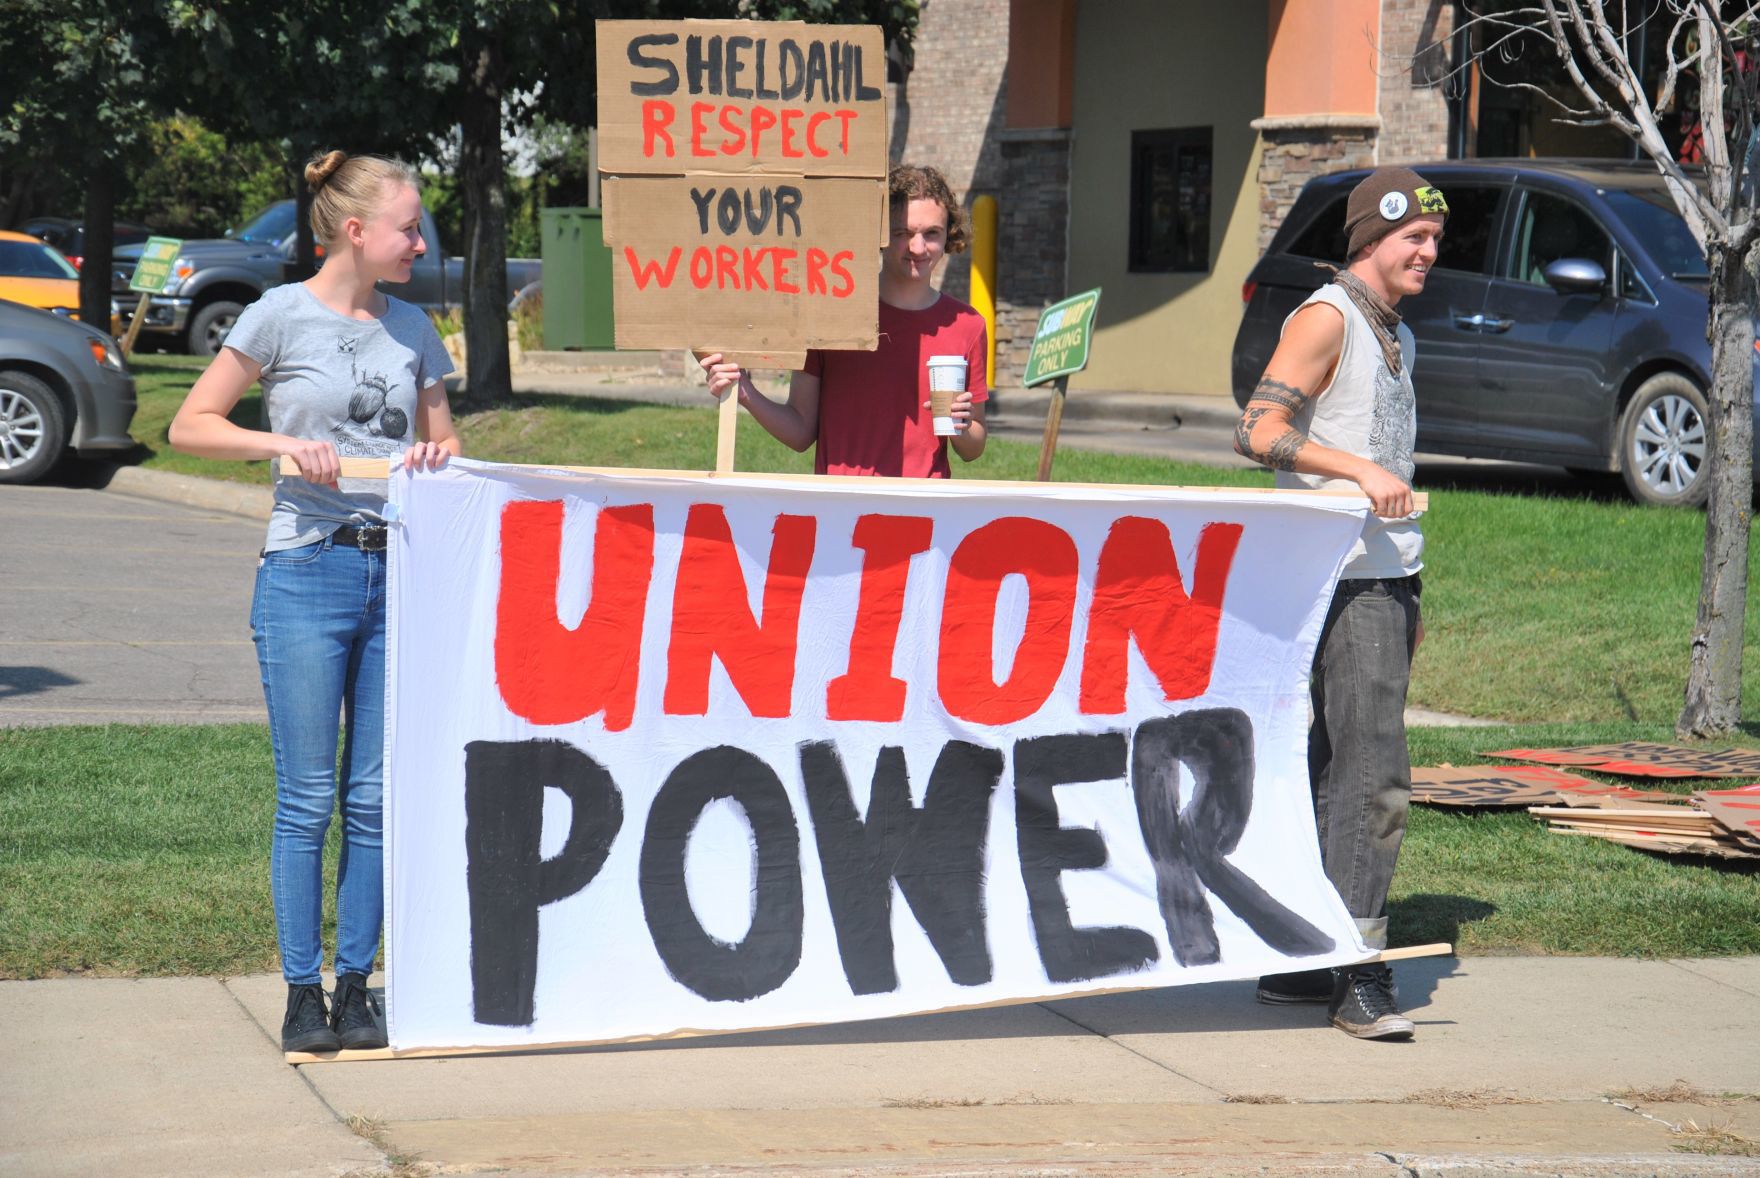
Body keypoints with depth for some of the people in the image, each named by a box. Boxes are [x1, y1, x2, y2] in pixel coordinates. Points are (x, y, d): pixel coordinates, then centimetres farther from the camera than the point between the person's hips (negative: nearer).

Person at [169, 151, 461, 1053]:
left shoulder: (411, 328, 12)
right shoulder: (283, 316, -1)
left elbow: (444, 445, 20)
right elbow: (190, 426, -1)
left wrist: (436, 460, -4)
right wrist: (285, 443, -15)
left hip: (401, 572, 4)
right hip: (308, 572, -4)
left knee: (377, 798, 5)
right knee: (307, 799, -1)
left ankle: (355, 986, 13)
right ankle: (301, 991, 6)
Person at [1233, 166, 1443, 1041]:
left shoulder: (1396, 336, 21)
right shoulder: (1326, 318, -7)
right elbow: (1258, 432, -18)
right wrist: (1359, 469, -29)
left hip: (1387, 579, 9)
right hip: (1339, 576, -9)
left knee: (1334, 772, 10)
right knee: (1374, 772, -14)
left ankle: (1292, 958, 16)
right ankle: (1359, 977, -14)